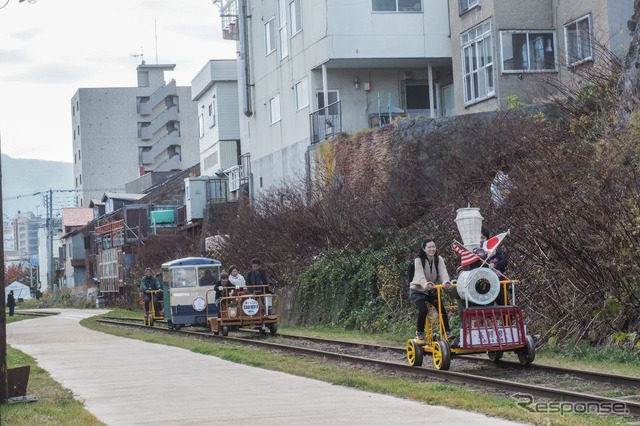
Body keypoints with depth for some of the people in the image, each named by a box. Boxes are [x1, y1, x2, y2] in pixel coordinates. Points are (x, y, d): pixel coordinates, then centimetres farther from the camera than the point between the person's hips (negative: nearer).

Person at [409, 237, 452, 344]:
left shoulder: (439, 259, -9)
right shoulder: (418, 260, -20)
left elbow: (443, 272, -25)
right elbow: (420, 276, -36)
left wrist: (446, 282, -49)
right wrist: (426, 284, -59)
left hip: (432, 290, 4)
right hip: (418, 290, -4)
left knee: (442, 309, -15)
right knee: (423, 310, -25)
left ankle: (447, 332, -3)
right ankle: (419, 333, -5)